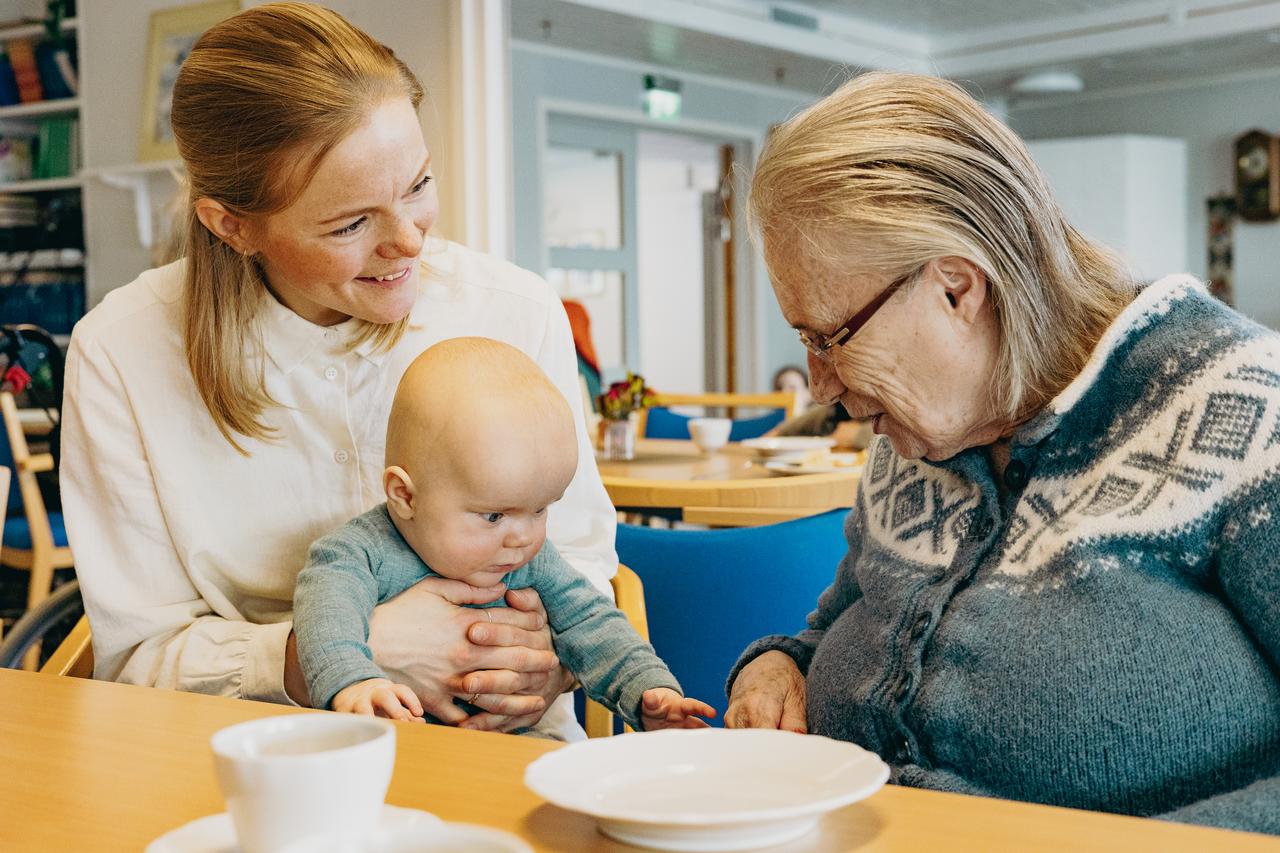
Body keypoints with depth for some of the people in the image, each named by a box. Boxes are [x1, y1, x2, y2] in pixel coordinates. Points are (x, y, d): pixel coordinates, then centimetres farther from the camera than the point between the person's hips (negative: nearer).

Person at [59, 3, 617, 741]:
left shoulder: (520, 315, -5)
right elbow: (139, 657, -8)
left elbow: (582, 558, 5)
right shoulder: (121, 354, -10)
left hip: (496, 758, 1)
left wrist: (553, 655, -18)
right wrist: (354, 651, -24)